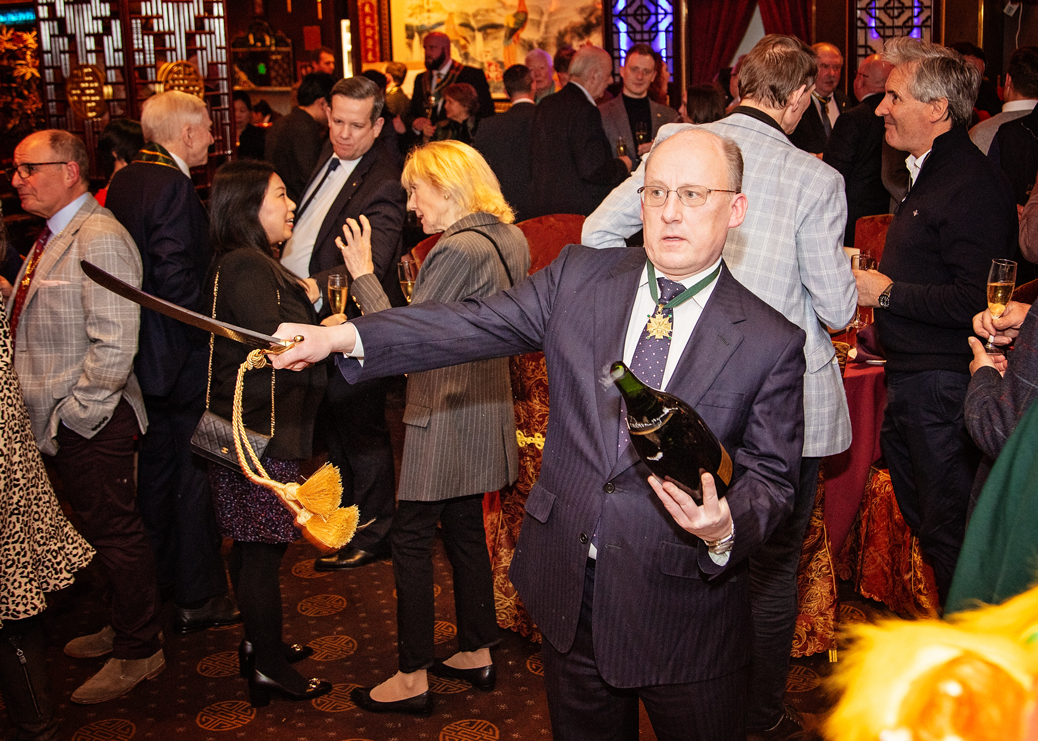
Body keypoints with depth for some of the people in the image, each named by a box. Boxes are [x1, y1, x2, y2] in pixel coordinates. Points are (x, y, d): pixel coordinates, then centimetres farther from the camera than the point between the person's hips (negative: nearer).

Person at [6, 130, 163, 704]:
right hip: (61, 422, 9)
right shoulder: (51, 237, 12)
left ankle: (137, 653, 17)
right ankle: (124, 628, 35)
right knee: (101, 530, 20)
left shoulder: (99, 240, -18)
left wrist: (75, 411, -19)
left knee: (116, 534, 3)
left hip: (91, 424, -9)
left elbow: (114, 345, -24)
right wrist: (52, 414, 8)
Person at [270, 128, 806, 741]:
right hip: (569, 589, 3)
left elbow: (771, 477, -6)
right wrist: (342, 337, -14)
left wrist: (726, 530, -28)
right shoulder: (580, 276, -1)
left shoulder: (772, 341, -9)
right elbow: (476, 326, -5)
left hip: (684, 612, -2)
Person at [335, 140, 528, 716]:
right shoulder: (509, 240, 8)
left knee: (411, 537, 0)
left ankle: (412, 678, 8)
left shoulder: (458, 250, -21)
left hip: (445, 415, -9)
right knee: (465, 528, 18)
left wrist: (363, 275, -12)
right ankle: (477, 653, 29)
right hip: (481, 409, 9)